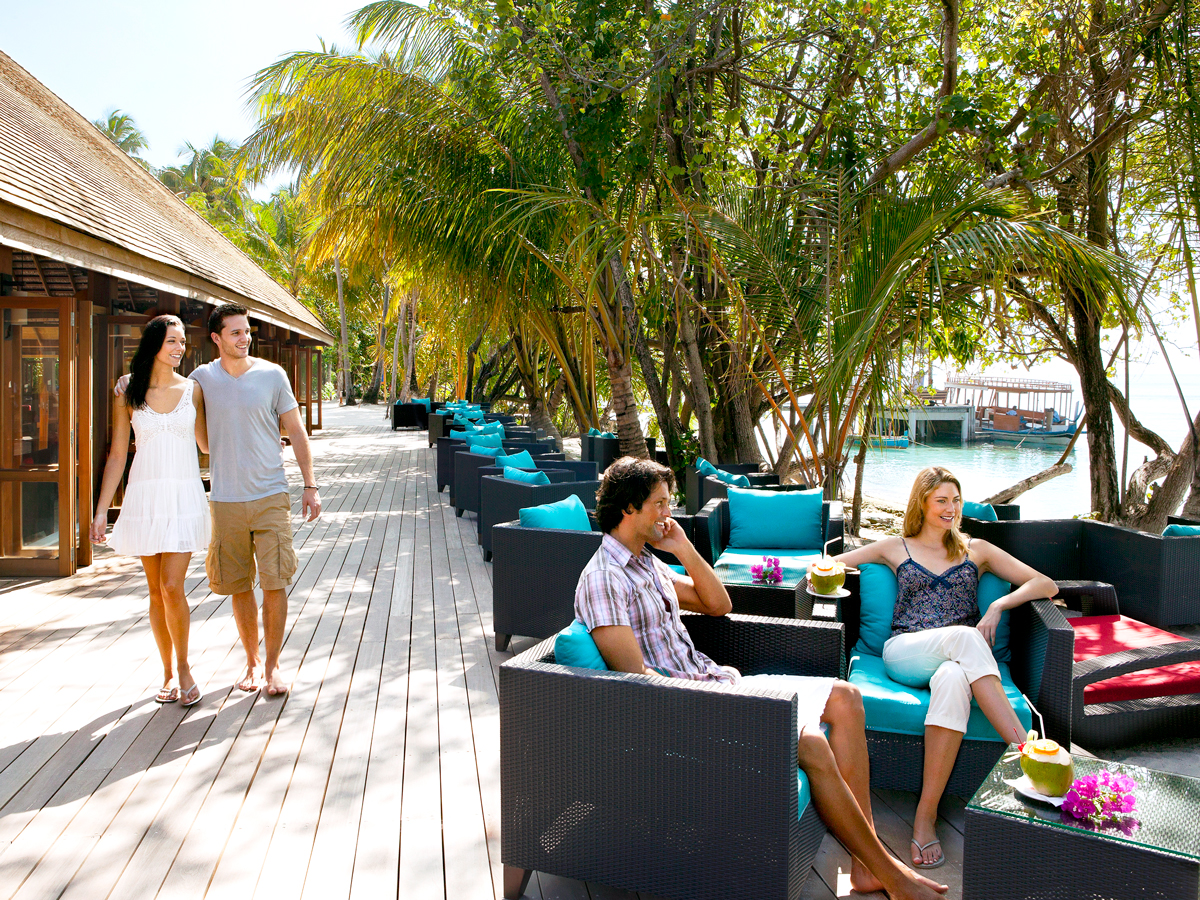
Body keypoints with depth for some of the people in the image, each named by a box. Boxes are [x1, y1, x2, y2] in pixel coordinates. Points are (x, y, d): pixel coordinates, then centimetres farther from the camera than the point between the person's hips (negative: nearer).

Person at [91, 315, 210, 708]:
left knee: (172, 586, -10)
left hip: (184, 497, -1)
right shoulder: (128, 395, 4)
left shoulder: (193, 389, 5)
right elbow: (117, 456, 6)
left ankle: (184, 666, 10)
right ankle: (168, 671, 21)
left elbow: (207, 443, 14)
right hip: (145, 498, 1)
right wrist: (101, 511, 4)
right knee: (156, 591, 6)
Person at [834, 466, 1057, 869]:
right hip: (904, 654, 0)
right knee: (963, 637, -36)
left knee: (952, 680, -39)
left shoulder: (976, 550, 23)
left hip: (961, 659, 1)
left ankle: (926, 814, -37)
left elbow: (1047, 585, 16)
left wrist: (999, 605, -2)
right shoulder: (896, 548, 22)